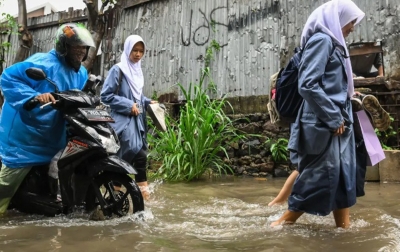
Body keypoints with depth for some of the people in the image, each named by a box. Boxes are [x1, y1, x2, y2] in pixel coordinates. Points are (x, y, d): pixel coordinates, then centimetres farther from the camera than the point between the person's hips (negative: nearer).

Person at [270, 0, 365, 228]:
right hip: (324, 124, -9)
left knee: (343, 175, 11)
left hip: (338, 122, 9)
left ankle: (344, 225, 21)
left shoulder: (332, 42, 17)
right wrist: (333, 118, -18)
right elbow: (308, 85, -21)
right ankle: (287, 219, 14)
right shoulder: (322, 40, -12)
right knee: (320, 175, -2)